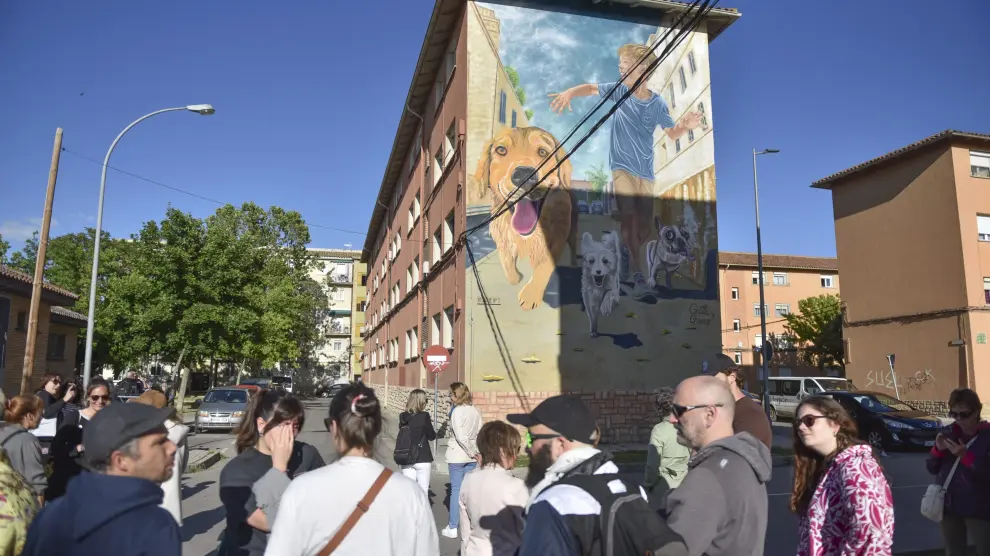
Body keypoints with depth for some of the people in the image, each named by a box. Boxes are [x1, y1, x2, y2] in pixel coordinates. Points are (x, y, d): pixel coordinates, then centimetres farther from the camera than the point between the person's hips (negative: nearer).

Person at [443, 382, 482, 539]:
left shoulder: (457, 411, -13)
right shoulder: (475, 411, 4)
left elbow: (460, 436, -18)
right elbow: (479, 433, 5)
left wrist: (472, 451, -9)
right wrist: (475, 451, 8)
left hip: (457, 455, -5)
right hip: (472, 456, 5)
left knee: (456, 490, 2)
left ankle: (452, 528, 9)